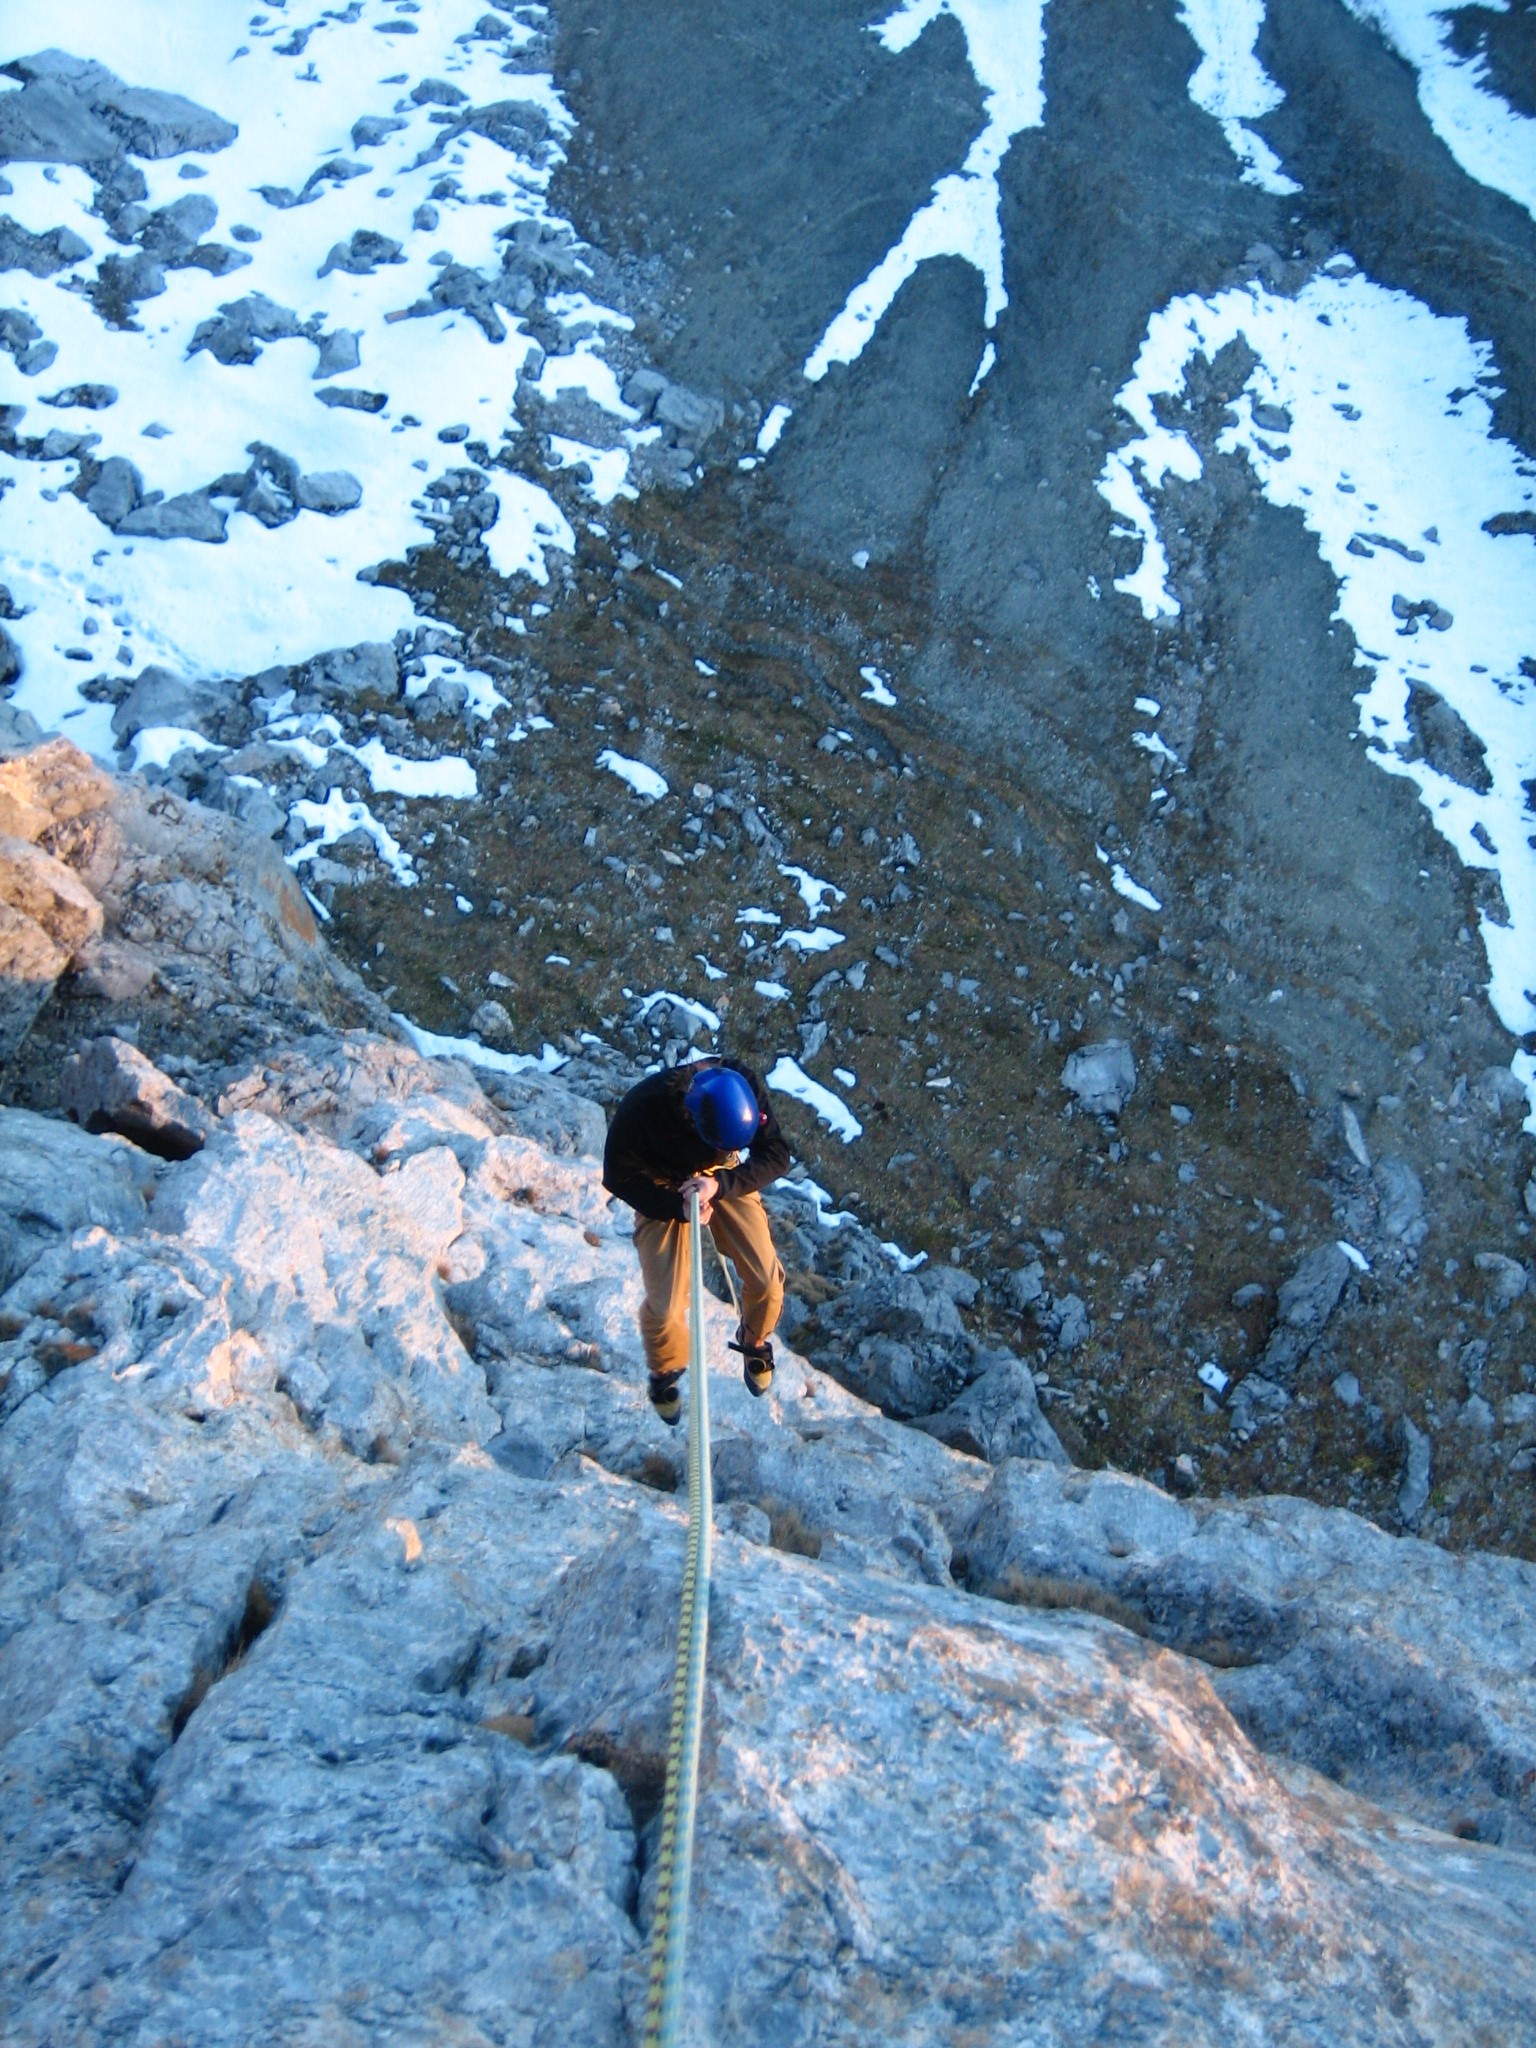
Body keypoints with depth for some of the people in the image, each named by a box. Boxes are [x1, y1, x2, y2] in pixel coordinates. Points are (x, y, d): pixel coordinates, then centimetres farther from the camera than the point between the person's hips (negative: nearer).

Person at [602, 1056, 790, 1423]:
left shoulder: (747, 1087, -32)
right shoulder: (642, 1108, -38)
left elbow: (777, 1156, -23)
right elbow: (619, 1177, -20)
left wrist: (720, 1184, -38)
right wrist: (679, 1208, -31)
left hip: (723, 1179, 2)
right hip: (663, 1190, -2)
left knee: (767, 1280, -6)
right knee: (665, 1304, -7)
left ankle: (754, 1343, 30)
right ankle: (664, 1371, 29)